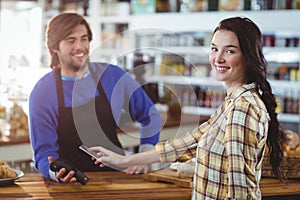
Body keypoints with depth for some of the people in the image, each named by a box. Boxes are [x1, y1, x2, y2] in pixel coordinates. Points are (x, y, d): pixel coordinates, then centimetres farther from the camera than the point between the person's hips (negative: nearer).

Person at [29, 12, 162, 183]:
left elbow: (151, 116, 12)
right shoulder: (42, 93, -3)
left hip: (115, 178, 0)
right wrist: (55, 172, -26)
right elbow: (44, 151, -6)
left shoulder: (113, 76, 2)